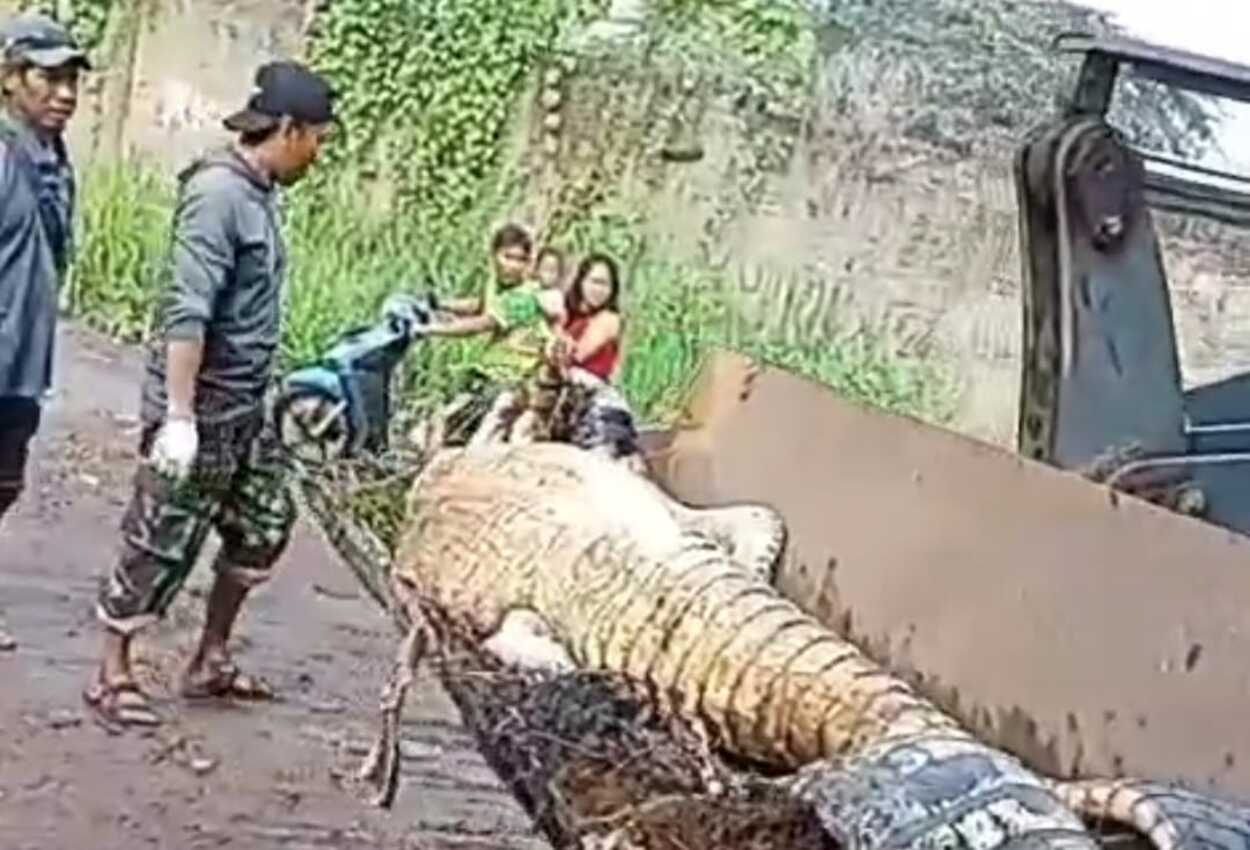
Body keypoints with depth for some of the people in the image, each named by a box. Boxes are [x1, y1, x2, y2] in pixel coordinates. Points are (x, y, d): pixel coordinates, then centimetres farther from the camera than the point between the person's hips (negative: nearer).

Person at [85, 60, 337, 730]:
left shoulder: (258, 192, 8)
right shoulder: (219, 191, -19)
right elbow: (186, 311, -24)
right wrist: (179, 415, -27)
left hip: (243, 409, 9)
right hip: (198, 409, -9)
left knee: (265, 525, 15)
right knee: (161, 545, 1)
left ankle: (209, 662, 27)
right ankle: (112, 676, 16)